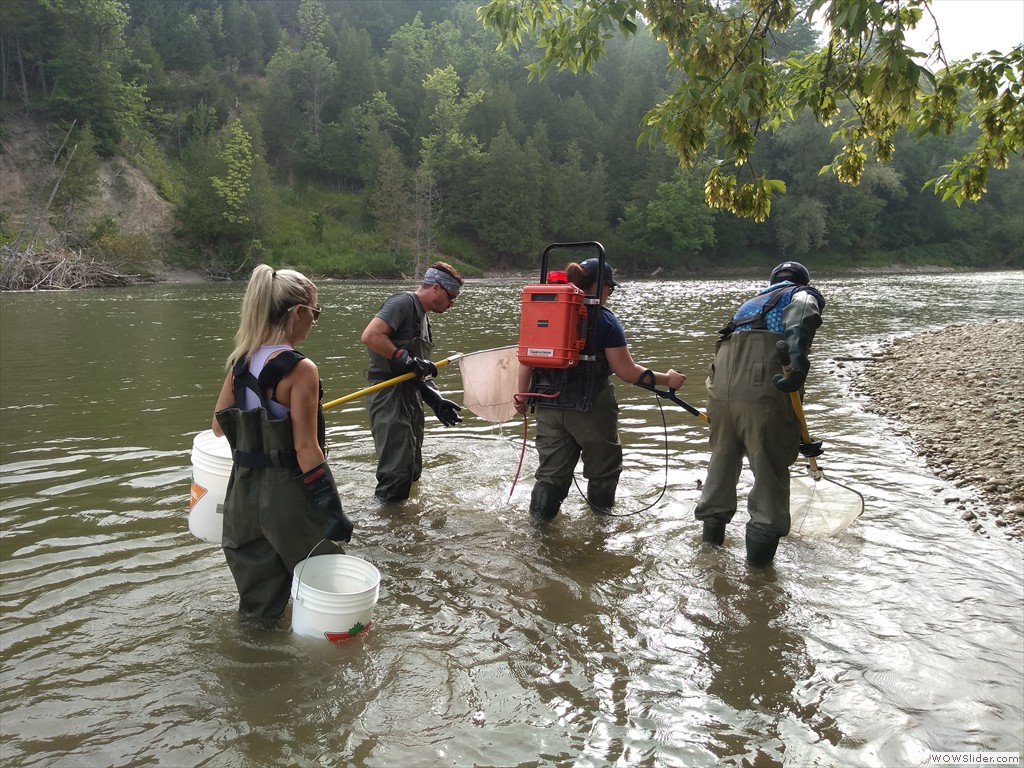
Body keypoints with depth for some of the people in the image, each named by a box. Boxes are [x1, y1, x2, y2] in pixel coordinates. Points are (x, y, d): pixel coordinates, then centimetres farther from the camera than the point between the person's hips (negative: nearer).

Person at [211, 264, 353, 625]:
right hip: (288, 493, -7)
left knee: (257, 576, 22)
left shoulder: (241, 361, 1)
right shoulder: (300, 369, -20)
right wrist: (332, 509, -17)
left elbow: (219, 425, 10)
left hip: (245, 487, 7)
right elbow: (306, 449, -21)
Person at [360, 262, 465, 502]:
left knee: (412, 470, 18)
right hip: (389, 394, -10)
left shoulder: (422, 317, 19)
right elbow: (369, 335, -24)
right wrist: (405, 359, -21)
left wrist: (435, 399, 6)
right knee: (397, 473, -9)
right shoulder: (403, 302, -10)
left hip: (410, 395, 10)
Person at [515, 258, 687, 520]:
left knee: (552, 469, 14)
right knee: (603, 465, 20)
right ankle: (601, 511, 35)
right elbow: (627, 371, -13)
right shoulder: (604, 320, -10)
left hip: (549, 405, 4)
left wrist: (523, 396, 15)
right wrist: (666, 379, -2)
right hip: (591, 408, -4)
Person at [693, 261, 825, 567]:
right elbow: (801, 314, -11)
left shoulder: (754, 301, 35)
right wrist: (799, 361, -26)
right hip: (761, 384, -6)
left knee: (723, 453, 22)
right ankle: (762, 538, 13)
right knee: (771, 463, 7)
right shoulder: (804, 295, 15)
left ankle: (713, 525, 34)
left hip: (721, 380, 6)